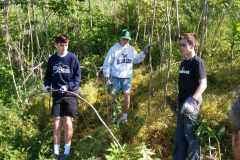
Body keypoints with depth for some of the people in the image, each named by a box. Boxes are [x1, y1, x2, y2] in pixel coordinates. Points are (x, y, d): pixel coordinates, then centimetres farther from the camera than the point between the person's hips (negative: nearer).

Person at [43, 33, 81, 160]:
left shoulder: (73, 58, -5)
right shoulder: (52, 59, 4)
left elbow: (78, 77, -3)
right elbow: (48, 75, 16)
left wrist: (67, 86, -16)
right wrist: (47, 85, -1)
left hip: (70, 94, -2)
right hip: (57, 94, 2)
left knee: (68, 123, -3)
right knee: (57, 124, 4)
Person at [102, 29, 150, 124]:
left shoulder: (131, 49, 7)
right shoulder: (114, 49, -4)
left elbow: (136, 60, 19)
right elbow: (106, 64, -2)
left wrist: (144, 53, 6)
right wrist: (107, 78, -6)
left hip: (127, 78, 2)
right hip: (115, 78, -2)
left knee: (127, 97, -10)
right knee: (115, 98, 5)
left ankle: (124, 117, 7)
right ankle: (114, 118, 20)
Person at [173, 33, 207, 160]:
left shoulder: (198, 62, -11)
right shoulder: (183, 63, 13)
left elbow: (203, 84, -17)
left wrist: (192, 101, -25)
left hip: (191, 104, -8)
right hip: (182, 103, 8)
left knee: (190, 135, -2)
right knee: (179, 134, 15)